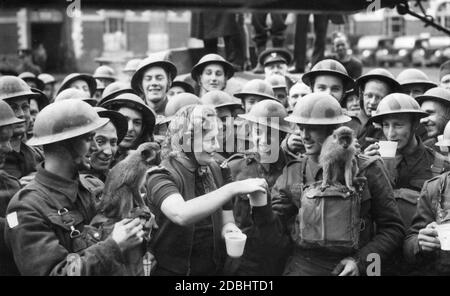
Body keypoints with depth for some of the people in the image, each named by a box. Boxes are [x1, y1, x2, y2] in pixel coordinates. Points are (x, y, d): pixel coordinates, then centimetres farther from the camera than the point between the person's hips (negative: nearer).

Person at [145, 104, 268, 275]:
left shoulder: (215, 170, -1)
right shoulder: (161, 176, -19)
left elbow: (225, 215, 9)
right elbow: (181, 214, -38)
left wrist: (228, 226, -15)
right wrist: (233, 188, -39)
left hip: (214, 269, 5)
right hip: (173, 270, -5)